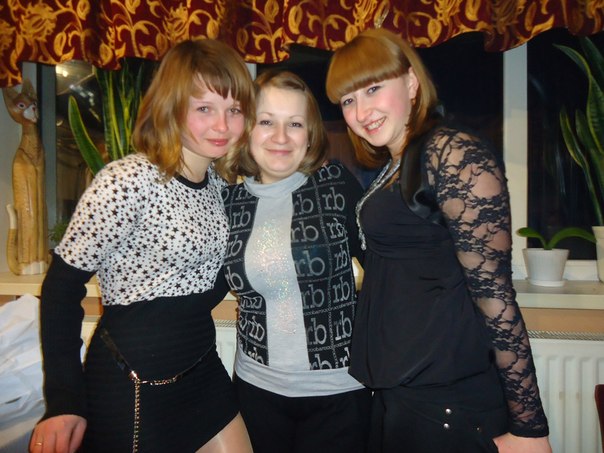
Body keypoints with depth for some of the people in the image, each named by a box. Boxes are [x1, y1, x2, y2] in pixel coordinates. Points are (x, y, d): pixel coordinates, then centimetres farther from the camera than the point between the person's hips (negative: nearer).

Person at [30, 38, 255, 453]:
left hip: (203, 370, 7)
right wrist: (64, 401, -14)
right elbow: (62, 286, -15)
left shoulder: (218, 183, 2)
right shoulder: (128, 180, -21)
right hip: (133, 388, -6)